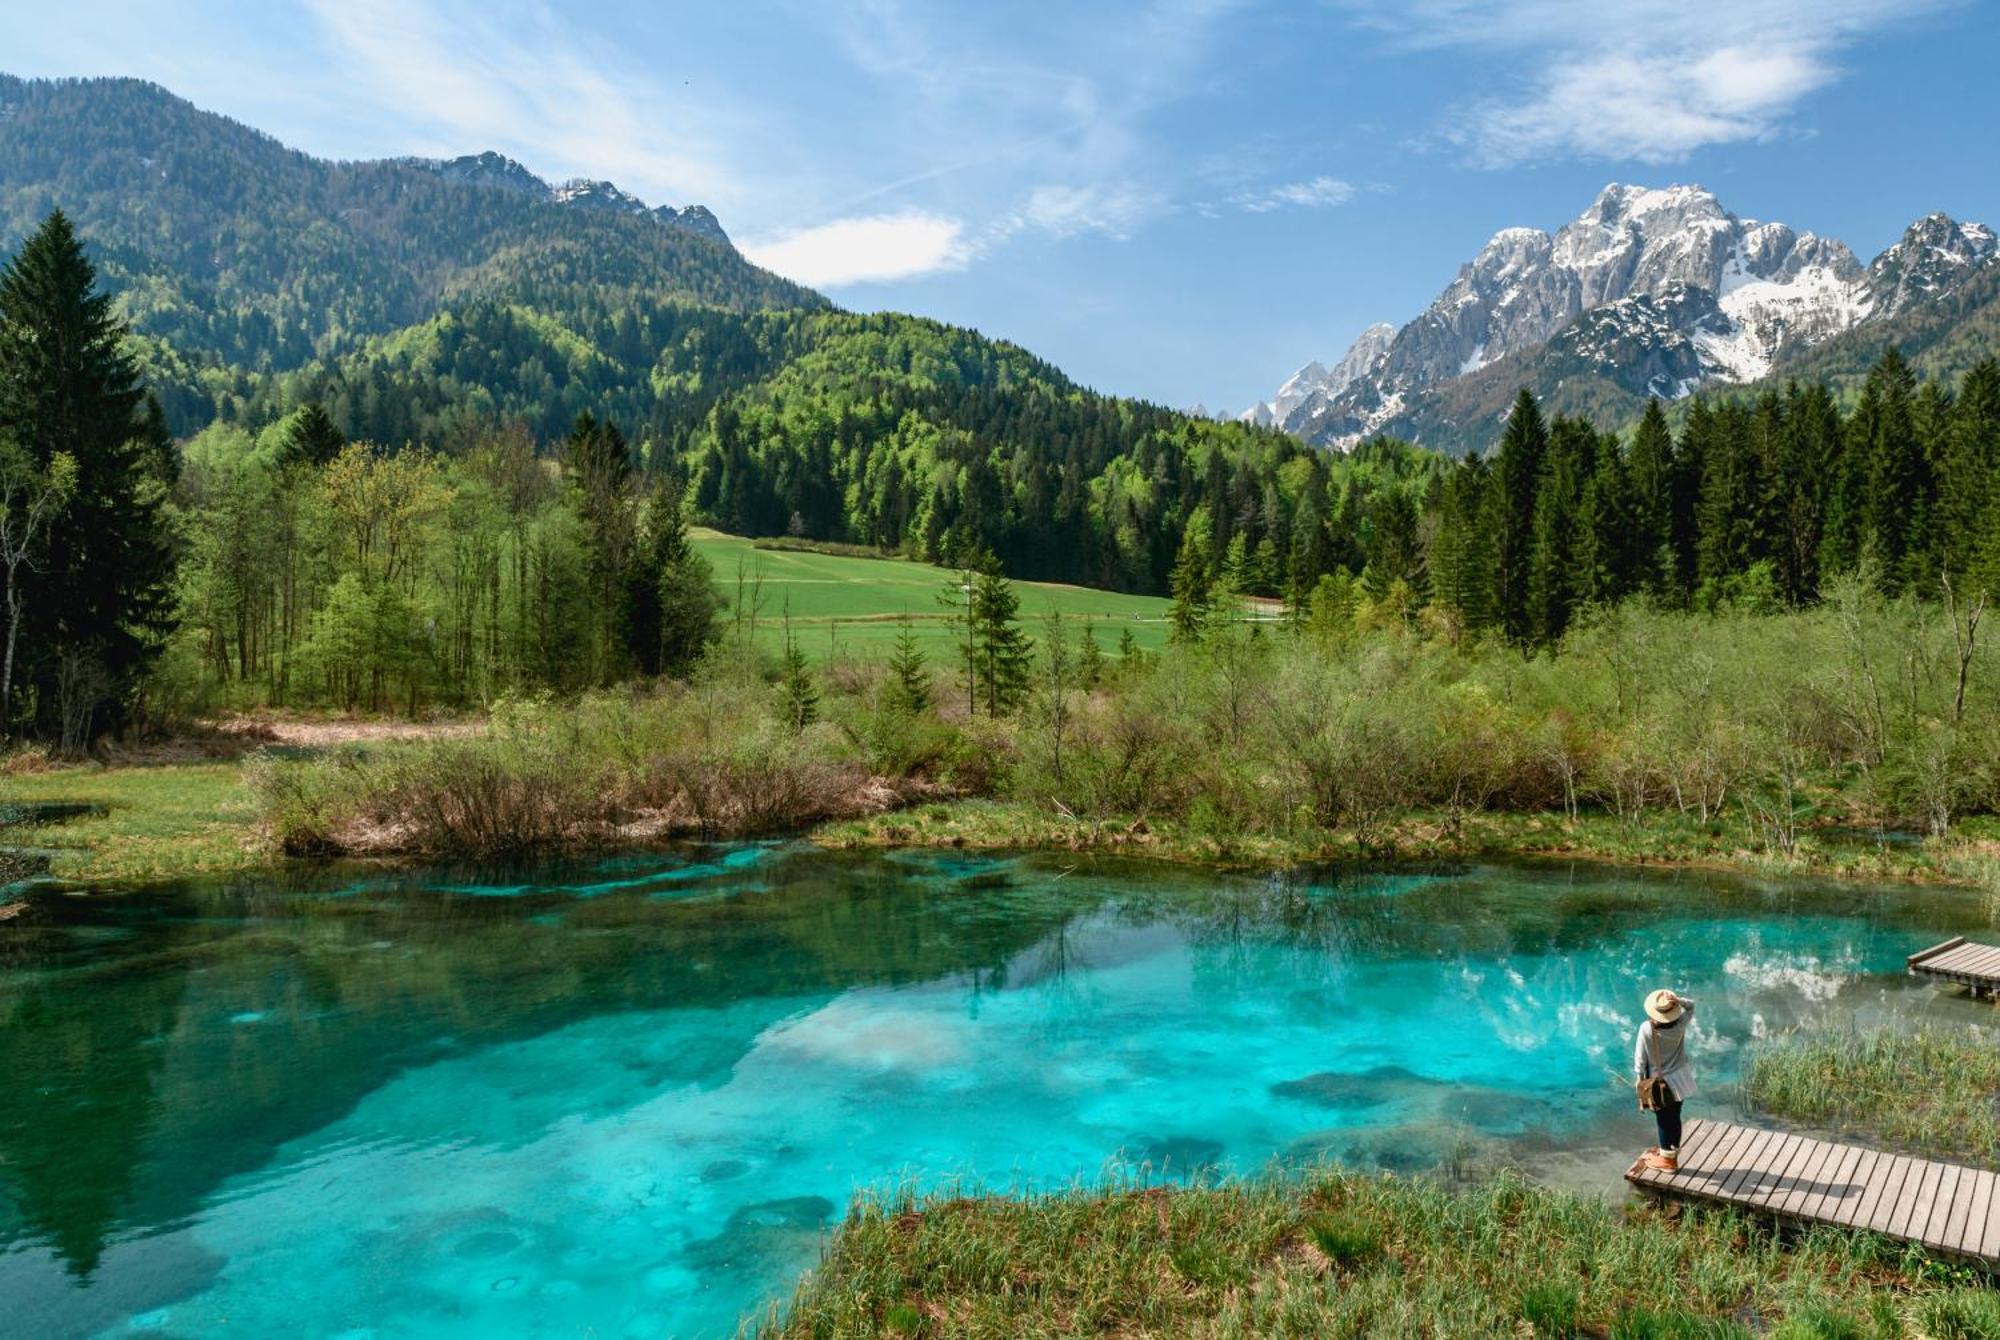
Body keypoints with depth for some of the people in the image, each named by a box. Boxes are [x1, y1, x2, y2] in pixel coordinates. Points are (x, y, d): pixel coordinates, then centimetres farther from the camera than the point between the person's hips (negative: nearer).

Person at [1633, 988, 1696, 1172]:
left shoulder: (1646, 1029, -23)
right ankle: (1672, 1154, 32)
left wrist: (1641, 1078, 0)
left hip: (1659, 1082, -3)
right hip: (1679, 1079, 3)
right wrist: (1679, 1000, -19)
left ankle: (1666, 1159, 22)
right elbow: (1691, 1006, 2)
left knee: (1663, 1120, 10)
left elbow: (1640, 1057, -15)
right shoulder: (1680, 1025, -16)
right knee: (1675, 1118, 17)